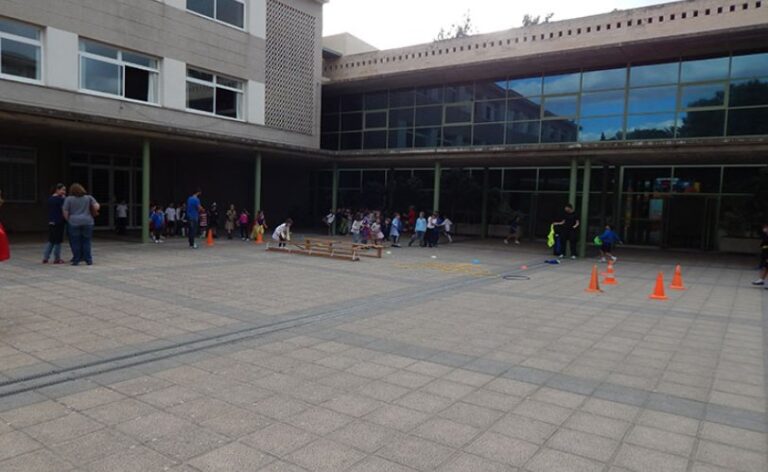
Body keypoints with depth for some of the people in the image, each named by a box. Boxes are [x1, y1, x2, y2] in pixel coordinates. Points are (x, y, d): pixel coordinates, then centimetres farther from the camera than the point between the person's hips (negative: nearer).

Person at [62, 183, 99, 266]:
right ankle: (88, 260, 4)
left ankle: (76, 260, 6)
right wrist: (94, 212, 19)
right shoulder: (88, 197, 7)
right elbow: (97, 206, 0)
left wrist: (68, 220, 16)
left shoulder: (68, 199, 3)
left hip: (74, 223, -1)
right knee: (86, 241, 5)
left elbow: (65, 212, 1)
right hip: (87, 222, 1)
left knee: (75, 242, 4)